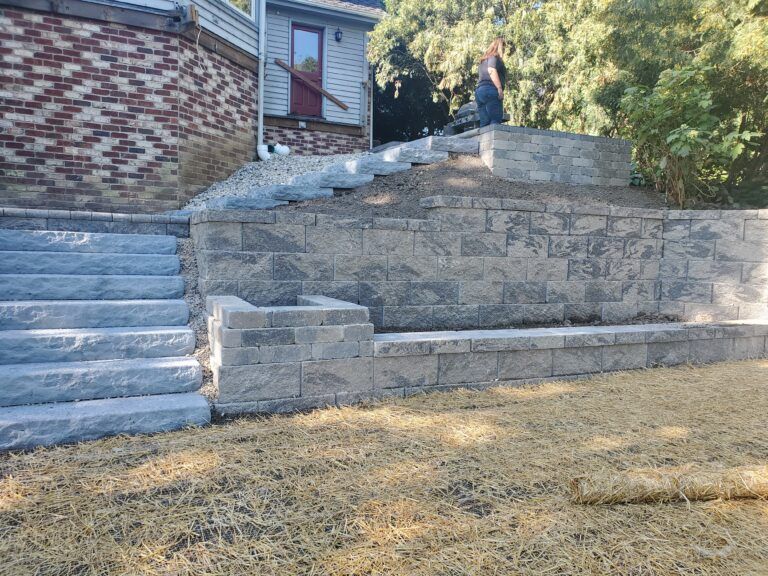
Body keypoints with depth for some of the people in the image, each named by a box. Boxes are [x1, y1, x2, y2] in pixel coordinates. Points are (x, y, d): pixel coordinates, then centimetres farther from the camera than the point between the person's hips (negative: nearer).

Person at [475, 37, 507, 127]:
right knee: (495, 121, -16)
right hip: (490, 90, -8)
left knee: (484, 124, 0)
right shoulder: (494, 57, 4)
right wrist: (500, 88, -21)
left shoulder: (484, 59, 29)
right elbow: (491, 70, -15)